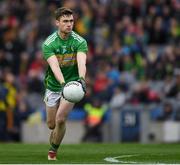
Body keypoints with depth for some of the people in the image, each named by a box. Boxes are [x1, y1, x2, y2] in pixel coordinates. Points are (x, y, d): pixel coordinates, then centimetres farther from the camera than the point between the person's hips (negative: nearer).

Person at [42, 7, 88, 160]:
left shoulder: (80, 41, -14)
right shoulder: (48, 43, -16)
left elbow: (81, 62, -31)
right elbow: (54, 66, -31)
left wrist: (82, 78, -52)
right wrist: (62, 83, -49)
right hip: (53, 86, 1)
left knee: (60, 120, -18)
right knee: (51, 124, 12)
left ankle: (53, 150, 5)